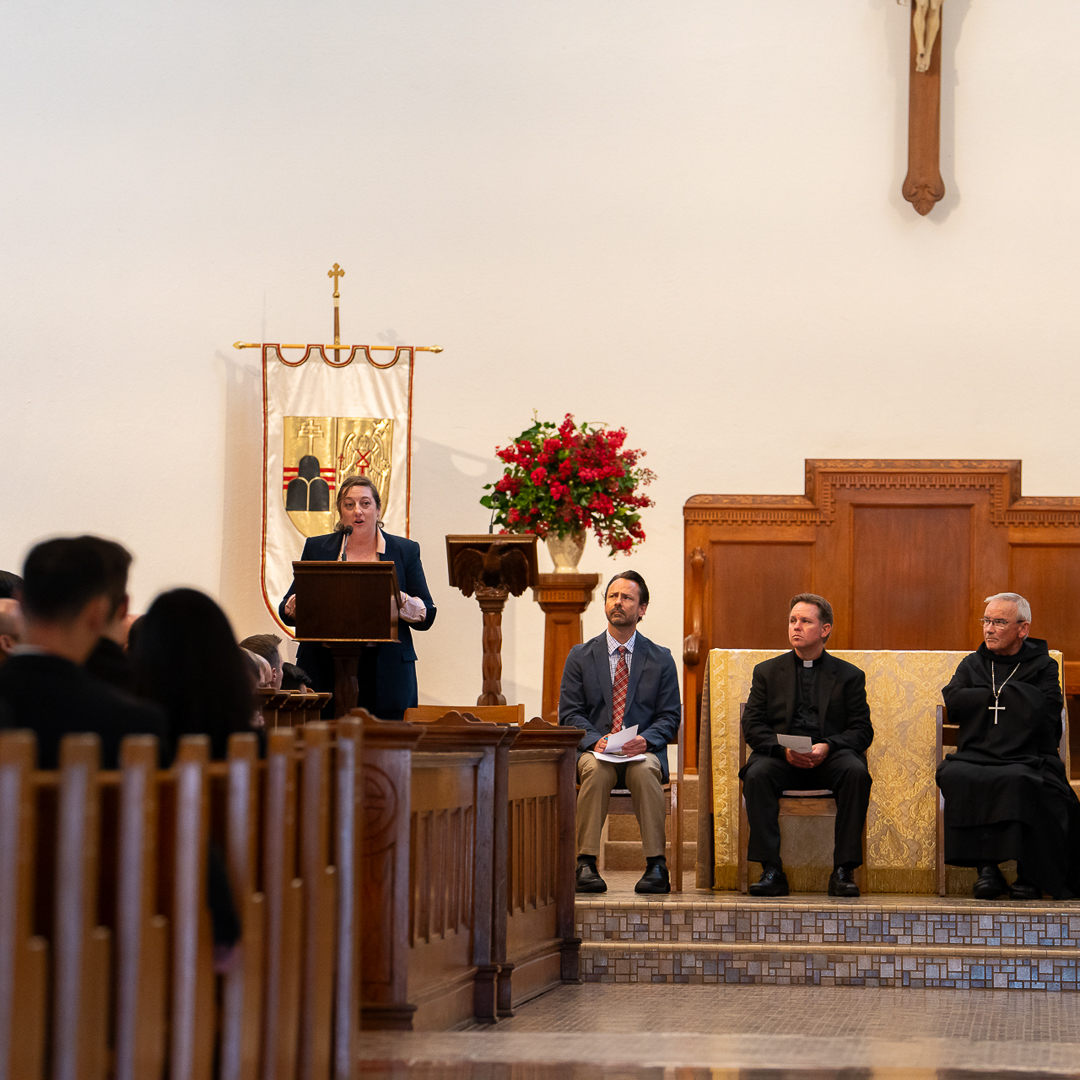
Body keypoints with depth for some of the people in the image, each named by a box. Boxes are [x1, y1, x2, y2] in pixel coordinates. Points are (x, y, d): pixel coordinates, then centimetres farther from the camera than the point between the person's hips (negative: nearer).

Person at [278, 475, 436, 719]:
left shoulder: (406, 551, 11)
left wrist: (398, 600, -13)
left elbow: (427, 616, 6)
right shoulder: (317, 549, 13)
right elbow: (287, 612, 11)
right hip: (326, 672, 1)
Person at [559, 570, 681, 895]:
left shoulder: (660, 659, 12)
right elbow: (569, 713, 5)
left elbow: (670, 716, 7)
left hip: (643, 750, 0)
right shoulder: (580, 657, 12)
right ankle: (586, 864, -35)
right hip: (594, 749, 0)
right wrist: (594, 740, -15)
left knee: (645, 770, -36)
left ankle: (656, 866, -34)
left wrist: (645, 740, -15)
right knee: (596, 769, -36)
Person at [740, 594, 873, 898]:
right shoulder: (767, 672, 17)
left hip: (830, 758, 0)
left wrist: (828, 747, -16)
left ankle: (843, 871, -30)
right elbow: (753, 726, 8)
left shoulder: (849, 675, 14)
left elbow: (862, 730, 5)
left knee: (856, 772, -34)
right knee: (757, 774, -33)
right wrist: (784, 749, -13)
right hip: (781, 758, 1)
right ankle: (771, 871, -31)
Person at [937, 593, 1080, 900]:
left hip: (1028, 761, -3)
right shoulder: (972, 664, 22)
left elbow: (1042, 711, -7)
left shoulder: (1042, 666, 11)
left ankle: (1031, 875, -24)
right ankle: (986, 867, -27)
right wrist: (1008, 696, 4)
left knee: (1019, 781, -38)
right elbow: (952, 703, 3)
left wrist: (999, 693, 4)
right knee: (954, 776, -32)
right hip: (976, 758, 3)